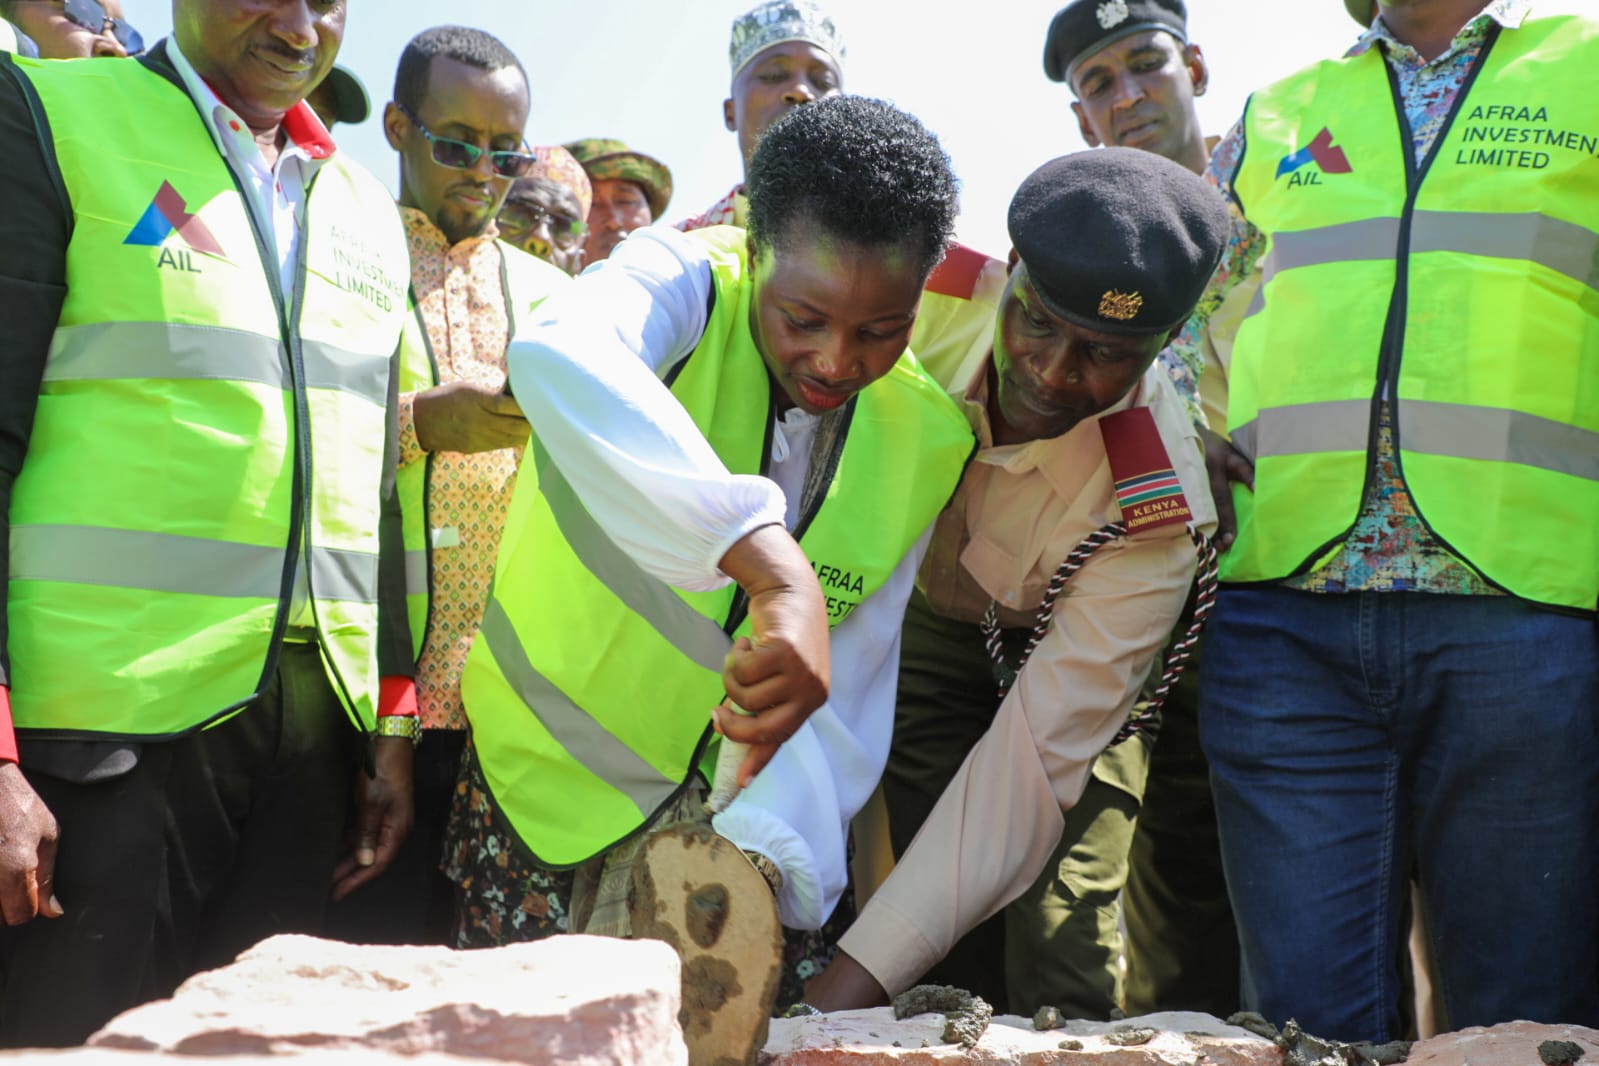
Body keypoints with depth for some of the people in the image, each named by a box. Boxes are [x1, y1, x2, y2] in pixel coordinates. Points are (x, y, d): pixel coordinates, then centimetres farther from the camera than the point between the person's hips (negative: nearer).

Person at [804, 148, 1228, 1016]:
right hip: (911, 608, 1)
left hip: (1049, 648, -1)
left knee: (1064, 967, -12)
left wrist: (854, 984, -38)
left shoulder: (1151, 512, -33)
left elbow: (1033, 759, -34)